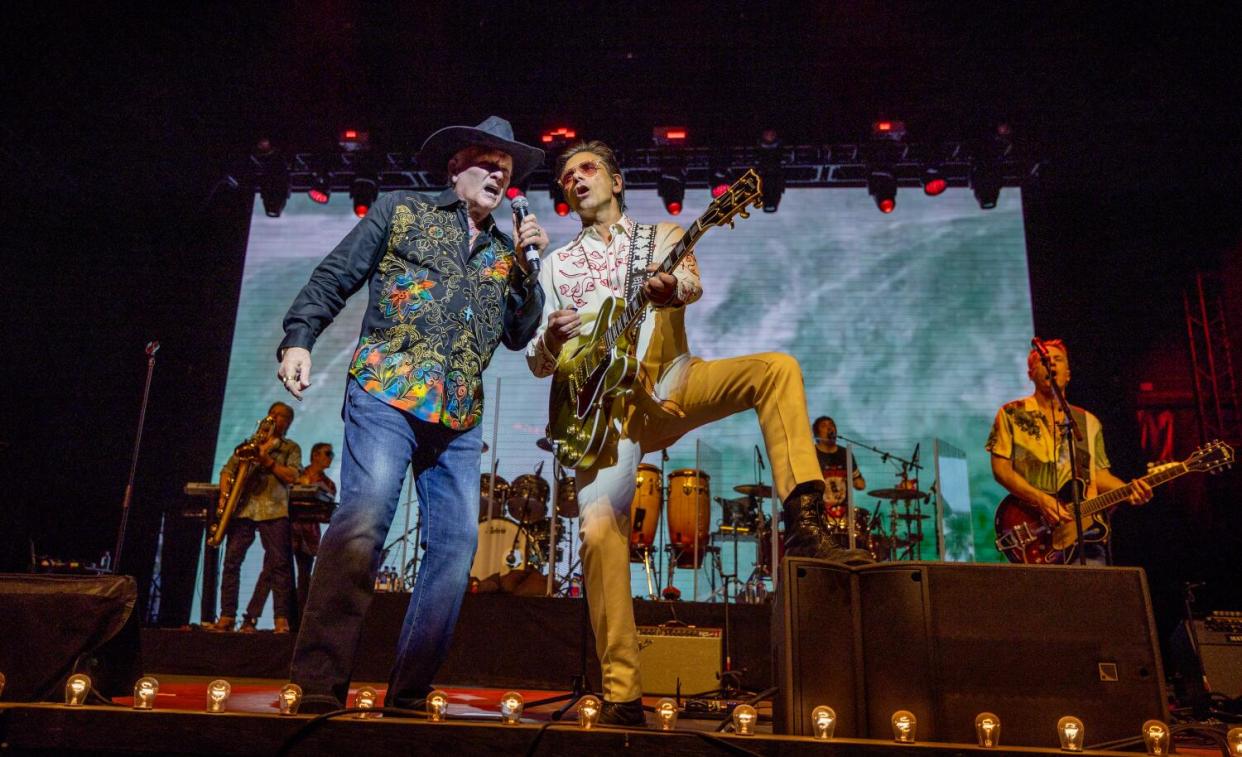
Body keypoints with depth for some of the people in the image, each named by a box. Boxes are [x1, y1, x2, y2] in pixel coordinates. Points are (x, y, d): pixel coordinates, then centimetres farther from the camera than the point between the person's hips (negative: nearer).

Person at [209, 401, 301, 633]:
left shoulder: (291, 448, 13)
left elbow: (292, 476, -2)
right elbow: (227, 470, 13)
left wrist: (267, 460, -11)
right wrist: (224, 494, -4)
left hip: (274, 510, -3)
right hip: (242, 508, 3)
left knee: (279, 563, -9)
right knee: (231, 560, -3)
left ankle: (282, 619, -8)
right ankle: (227, 616, 3)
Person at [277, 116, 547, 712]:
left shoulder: (505, 252, 21)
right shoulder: (400, 213, 11)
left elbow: (519, 335, 14)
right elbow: (333, 278, 7)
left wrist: (530, 263, 5)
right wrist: (298, 339, -6)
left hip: (459, 418, 5)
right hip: (387, 393, -4)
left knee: (456, 542, -1)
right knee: (363, 519, -19)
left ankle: (409, 692, 8)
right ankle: (319, 683, -14)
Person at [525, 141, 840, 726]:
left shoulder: (663, 236, 15)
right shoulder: (557, 265, 17)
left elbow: (692, 285, -10)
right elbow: (538, 362, 11)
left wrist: (671, 287, -36)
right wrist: (551, 338, -14)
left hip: (672, 382, 0)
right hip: (608, 400, 0)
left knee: (776, 368, -25)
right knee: (599, 529, -17)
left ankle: (803, 514, -26)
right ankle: (621, 692, -8)